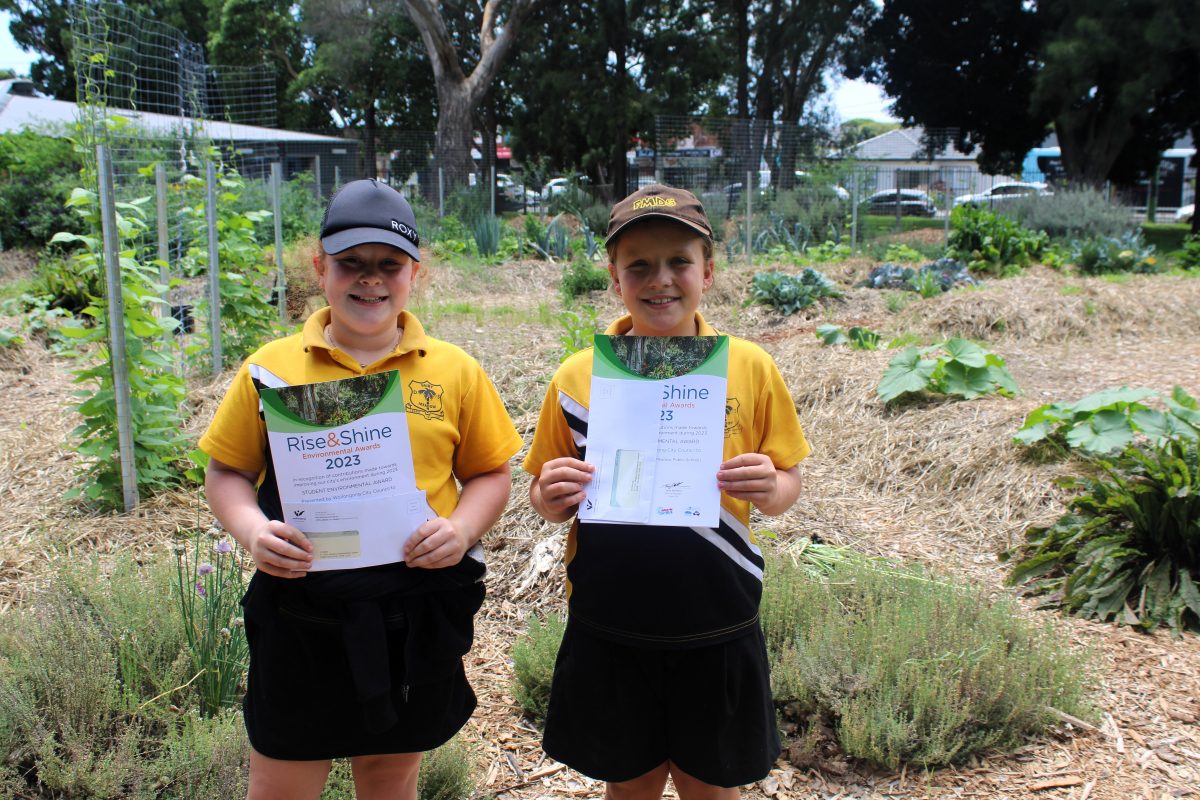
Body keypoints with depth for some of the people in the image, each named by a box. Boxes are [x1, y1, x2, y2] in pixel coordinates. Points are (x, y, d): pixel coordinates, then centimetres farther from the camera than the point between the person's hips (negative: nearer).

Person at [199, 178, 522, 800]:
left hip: (416, 616, 1)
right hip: (299, 614, 0)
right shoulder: (271, 368, 0)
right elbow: (227, 472, 5)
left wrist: (462, 526, -14)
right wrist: (252, 529, -14)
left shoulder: (455, 371, 1)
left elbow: (490, 473, 6)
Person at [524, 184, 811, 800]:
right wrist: (551, 498, -18)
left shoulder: (751, 368, -5)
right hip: (608, 630, 0)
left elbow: (786, 484, 2)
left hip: (716, 631, 0)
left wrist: (770, 489, -20)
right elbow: (546, 497, 4)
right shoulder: (577, 376, -5)